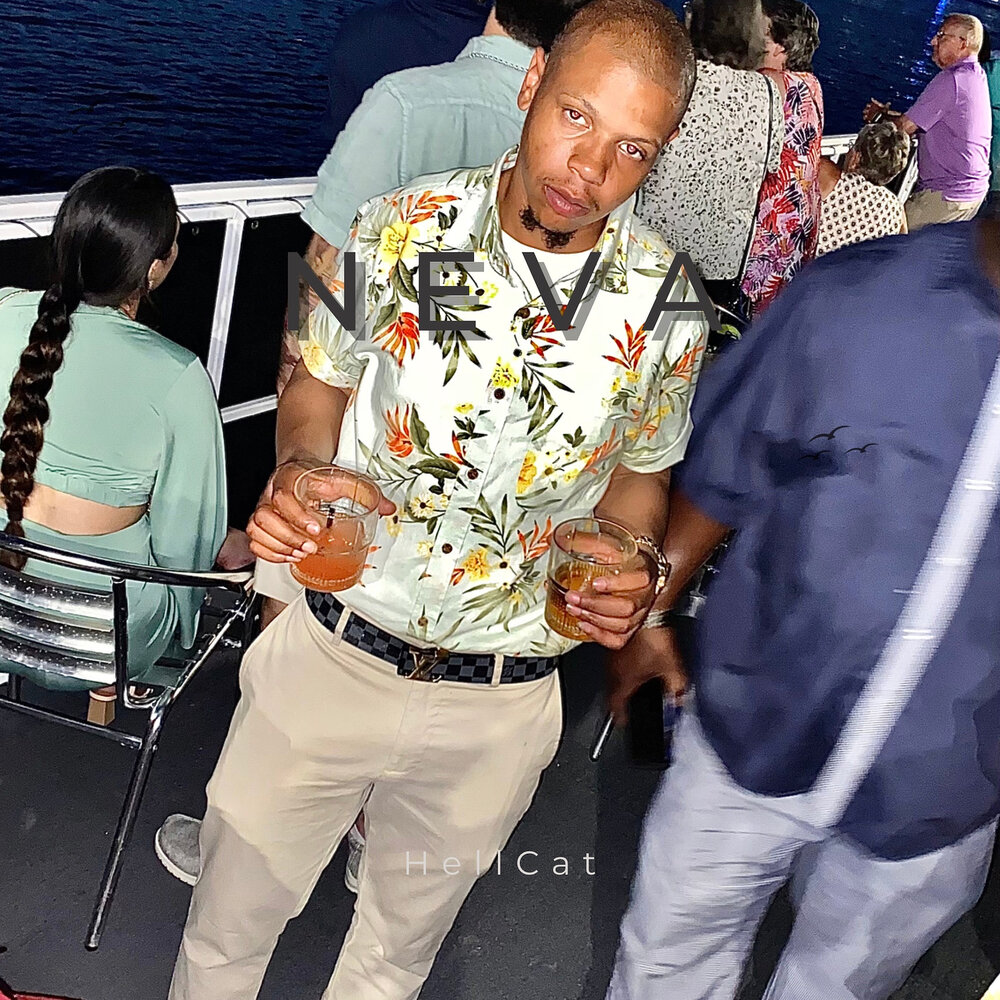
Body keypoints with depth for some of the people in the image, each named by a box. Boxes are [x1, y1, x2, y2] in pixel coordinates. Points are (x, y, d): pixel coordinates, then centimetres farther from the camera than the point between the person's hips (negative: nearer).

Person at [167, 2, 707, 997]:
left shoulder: (666, 307, -10)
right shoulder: (399, 230, -11)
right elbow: (319, 384, 4)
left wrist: (636, 574, -14)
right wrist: (296, 467, -17)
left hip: (497, 704, 1)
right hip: (329, 652, 0)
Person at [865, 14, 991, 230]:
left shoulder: (950, 80, -19)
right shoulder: (977, 77, 14)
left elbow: (905, 127, -17)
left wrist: (878, 116, 4)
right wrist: (887, 113, 10)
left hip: (947, 197, -10)